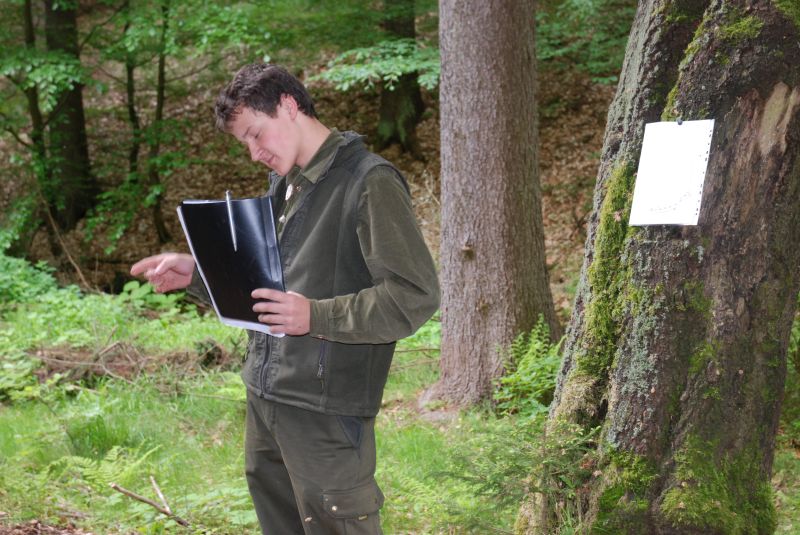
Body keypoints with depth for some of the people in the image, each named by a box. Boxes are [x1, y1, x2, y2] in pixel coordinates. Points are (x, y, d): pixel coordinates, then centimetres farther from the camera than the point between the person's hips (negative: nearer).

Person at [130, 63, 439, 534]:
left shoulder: (370, 182, -13)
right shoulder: (284, 183, 16)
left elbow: (417, 296, -19)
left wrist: (315, 317, -27)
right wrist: (196, 272, 9)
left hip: (325, 408, -9)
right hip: (266, 398, 9)